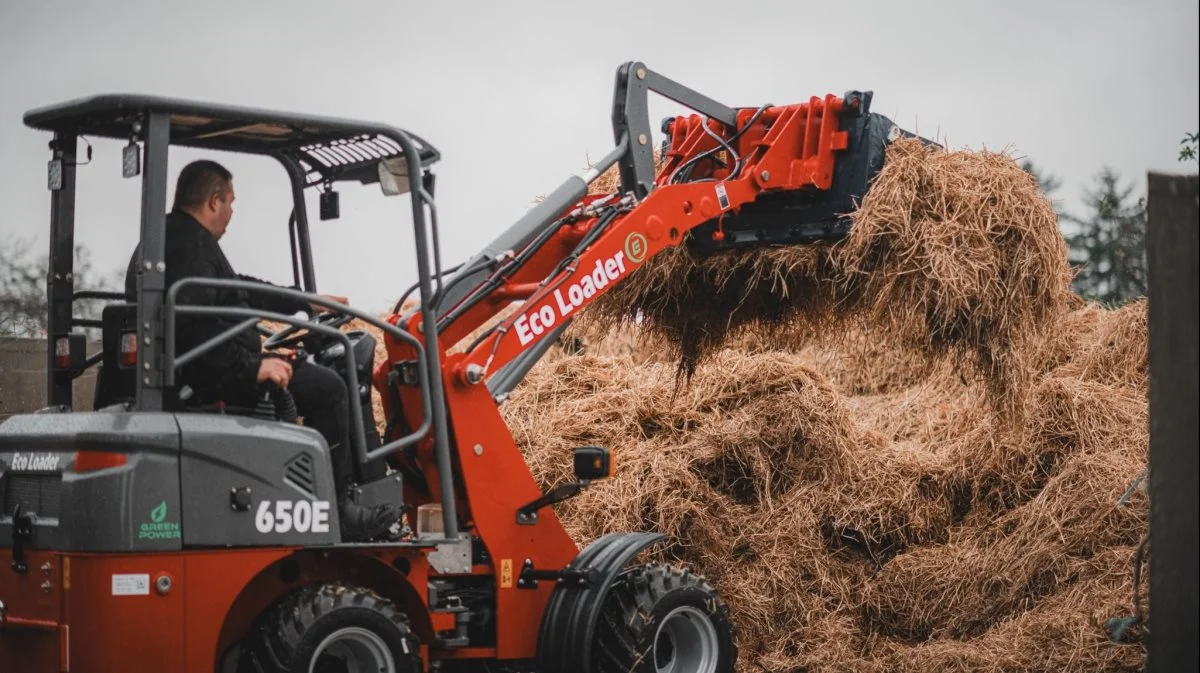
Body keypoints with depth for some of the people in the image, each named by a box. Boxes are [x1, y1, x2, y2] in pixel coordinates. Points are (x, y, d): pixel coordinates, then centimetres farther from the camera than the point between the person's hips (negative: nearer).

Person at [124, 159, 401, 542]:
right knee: (326, 387, -11)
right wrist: (252, 366, -26)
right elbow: (193, 322, -29)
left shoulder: (164, 238, 21)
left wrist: (306, 303, 31)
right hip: (206, 380, -12)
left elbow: (241, 291, 27)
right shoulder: (189, 243, -15)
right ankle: (335, 511, -7)